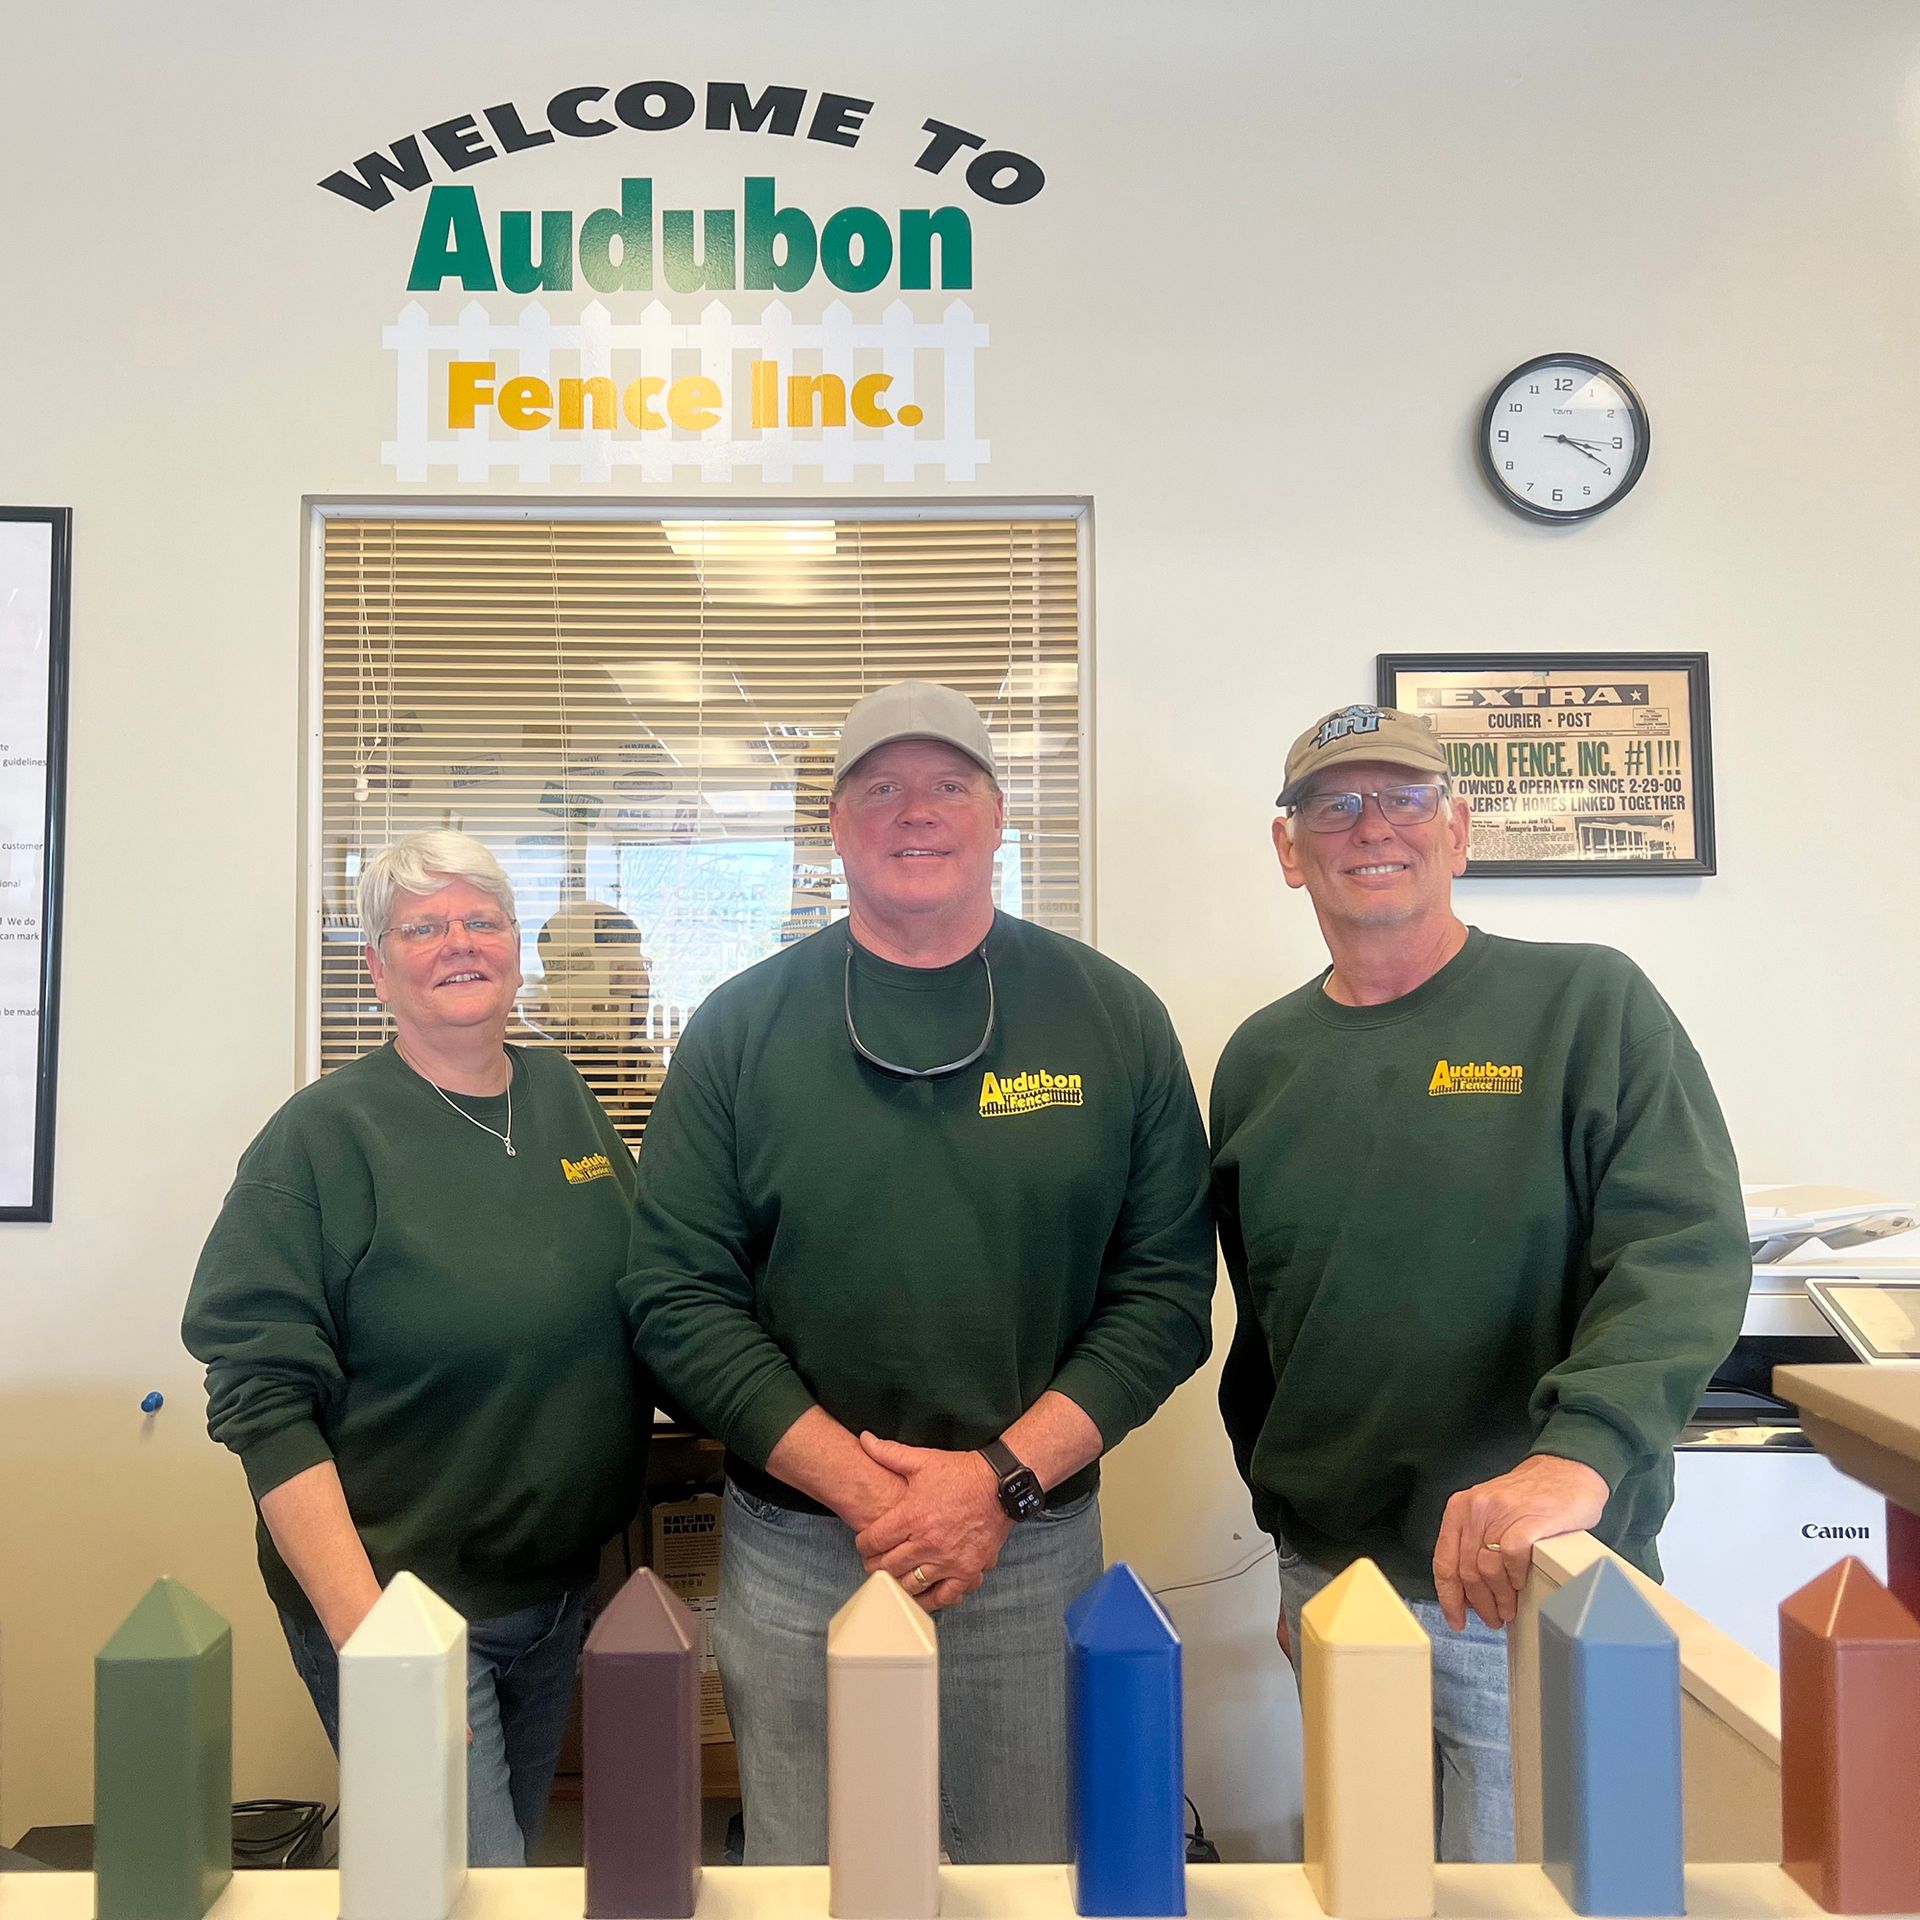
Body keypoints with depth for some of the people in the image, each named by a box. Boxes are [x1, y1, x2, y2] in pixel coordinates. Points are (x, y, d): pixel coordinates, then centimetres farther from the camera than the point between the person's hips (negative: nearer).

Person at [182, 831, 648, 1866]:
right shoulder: (323, 1137, -14)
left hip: (566, 1587, 6)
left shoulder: (565, 1101, 2)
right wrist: (364, 1634, -23)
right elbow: (264, 1404, -18)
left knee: (518, 1850, 24)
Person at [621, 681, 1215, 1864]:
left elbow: (1167, 1291, -4)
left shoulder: (1113, 1019, -2)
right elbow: (678, 1299, -6)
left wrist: (1003, 1477, -14)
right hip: (795, 1556, 0)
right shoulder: (744, 1027, -2)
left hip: (1038, 1553, 1)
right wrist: (863, 1490, -14)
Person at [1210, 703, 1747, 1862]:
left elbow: (1688, 1253, -18)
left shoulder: (1589, 1007, -7)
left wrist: (1575, 1458, -32)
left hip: (1534, 1591, -4)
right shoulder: (1260, 1059, 5)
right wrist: (1279, 1505, 10)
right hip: (1326, 1580, 4)